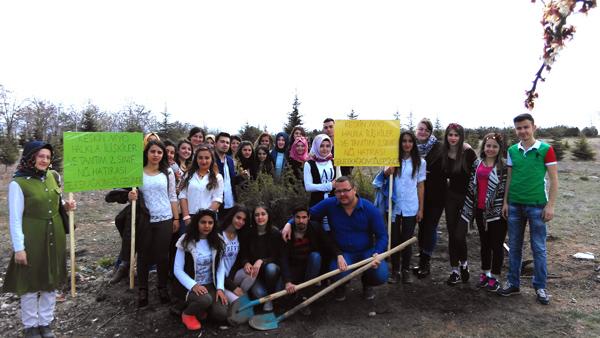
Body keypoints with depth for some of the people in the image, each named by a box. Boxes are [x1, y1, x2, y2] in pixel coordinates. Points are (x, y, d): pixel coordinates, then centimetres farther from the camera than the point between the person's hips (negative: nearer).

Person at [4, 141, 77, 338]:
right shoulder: (18, 183, -14)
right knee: (30, 283, 7)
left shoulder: (54, 176, 2)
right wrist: (19, 248, -14)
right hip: (31, 240, -5)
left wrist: (66, 206, -4)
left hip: (54, 237, 5)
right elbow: (15, 219, -13)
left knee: (51, 281, 14)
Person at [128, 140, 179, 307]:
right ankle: (142, 289, 22)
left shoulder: (168, 172, 3)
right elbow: (132, 192, 6)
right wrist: (130, 196, -18)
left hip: (165, 220, 1)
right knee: (143, 255, 8)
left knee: (162, 255, 8)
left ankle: (162, 287, 23)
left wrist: (176, 218, 3)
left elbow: (172, 197, 5)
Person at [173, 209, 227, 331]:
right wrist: (193, 285, -23)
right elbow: (178, 270, -10)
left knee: (222, 314, -18)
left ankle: (201, 309, 16)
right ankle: (188, 313, 0)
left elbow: (220, 267, 1)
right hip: (190, 286, -3)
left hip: (210, 285, 4)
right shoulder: (186, 241, -9)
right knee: (205, 299, -35)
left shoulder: (217, 241, 1)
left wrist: (220, 288, -12)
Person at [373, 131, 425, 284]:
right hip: (394, 206, 0)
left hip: (411, 208, 0)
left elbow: (420, 186, 3)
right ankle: (395, 270, 20)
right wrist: (387, 171, -36)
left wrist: (421, 209, 2)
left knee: (407, 239, 8)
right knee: (394, 239, 7)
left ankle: (406, 270, 23)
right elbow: (385, 173, -11)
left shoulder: (420, 162, 1)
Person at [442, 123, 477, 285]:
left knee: (459, 235, -10)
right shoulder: (444, 153, 2)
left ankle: (463, 263, 20)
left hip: (466, 198, -5)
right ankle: (454, 271, 18)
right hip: (451, 197, 5)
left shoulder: (468, 153, -13)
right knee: (451, 235, 7)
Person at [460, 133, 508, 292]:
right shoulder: (477, 163, 6)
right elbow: (471, 186, 10)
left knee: (496, 245, 6)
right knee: (484, 243, 17)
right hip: (480, 210, 5)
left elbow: (506, 189, -9)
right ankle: (484, 273, 31)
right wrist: (468, 209, 10)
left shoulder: (504, 166, -7)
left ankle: (495, 277, 20)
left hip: (496, 212, -5)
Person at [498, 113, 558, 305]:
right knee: (514, 246, 10)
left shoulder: (545, 149, -5)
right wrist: (505, 202, 7)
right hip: (515, 205, 4)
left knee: (538, 248, 5)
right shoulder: (512, 151, 6)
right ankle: (513, 284, 21)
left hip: (537, 205, -4)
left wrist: (550, 205, -9)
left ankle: (540, 287, 18)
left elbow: (554, 179, -4)